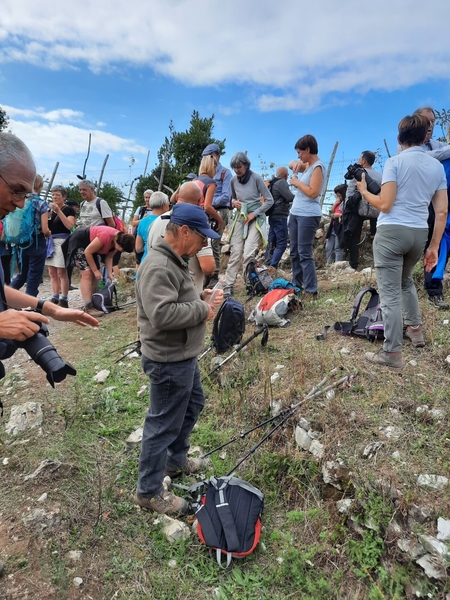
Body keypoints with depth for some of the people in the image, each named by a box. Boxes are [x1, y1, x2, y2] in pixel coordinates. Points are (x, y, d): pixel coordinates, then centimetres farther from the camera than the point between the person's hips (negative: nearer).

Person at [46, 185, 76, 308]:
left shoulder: (69, 209, -2)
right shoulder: (50, 209, 16)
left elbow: (69, 226, -16)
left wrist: (58, 211, -18)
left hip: (62, 241, -7)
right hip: (50, 241, 7)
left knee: (61, 272, -6)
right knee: (52, 273, 7)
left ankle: (64, 300, -2)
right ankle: (55, 298, 13)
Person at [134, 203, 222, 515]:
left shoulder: (174, 261, 10)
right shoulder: (158, 267, -24)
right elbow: (163, 314, -33)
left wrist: (201, 297, 3)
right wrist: (203, 310, -20)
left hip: (184, 356, 11)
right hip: (169, 361, -11)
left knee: (193, 404, 26)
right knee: (164, 425, 4)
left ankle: (176, 460, 47)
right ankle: (149, 491, 25)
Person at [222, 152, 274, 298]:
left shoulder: (256, 178, -9)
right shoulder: (234, 180, 4)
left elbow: (269, 200, -6)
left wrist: (254, 214, -12)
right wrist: (234, 203, -2)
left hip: (256, 218, -4)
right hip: (240, 218, 4)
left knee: (248, 253, -15)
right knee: (235, 252, -3)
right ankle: (228, 286, 0)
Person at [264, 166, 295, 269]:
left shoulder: (272, 183, 16)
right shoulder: (282, 183, -11)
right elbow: (290, 197, -19)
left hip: (273, 216, 9)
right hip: (280, 217, -9)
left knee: (271, 243, 11)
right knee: (282, 244, -9)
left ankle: (267, 265, 13)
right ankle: (273, 267, -15)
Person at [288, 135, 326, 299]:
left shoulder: (318, 167, -10)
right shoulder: (308, 165, 16)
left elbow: (313, 193, -20)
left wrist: (297, 182, -9)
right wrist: (297, 170, 12)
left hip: (308, 215, -9)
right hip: (295, 213, 9)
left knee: (304, 253, -10)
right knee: (294, 252, 11)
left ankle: (311, 291, -6)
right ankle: (297, 286, 19)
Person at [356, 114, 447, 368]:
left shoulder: (395, 162, -4)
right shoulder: (437, 165, 11)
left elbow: (385, 204, -11)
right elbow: (442, 211, 7)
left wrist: (363, 190, 7)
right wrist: (434, 246, 12)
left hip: (391, 231, -6)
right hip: (419, 233, 6)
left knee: (390, 292, -3)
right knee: (406, 280, 30)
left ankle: (393, 353, 0)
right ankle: (415, 329, 37)